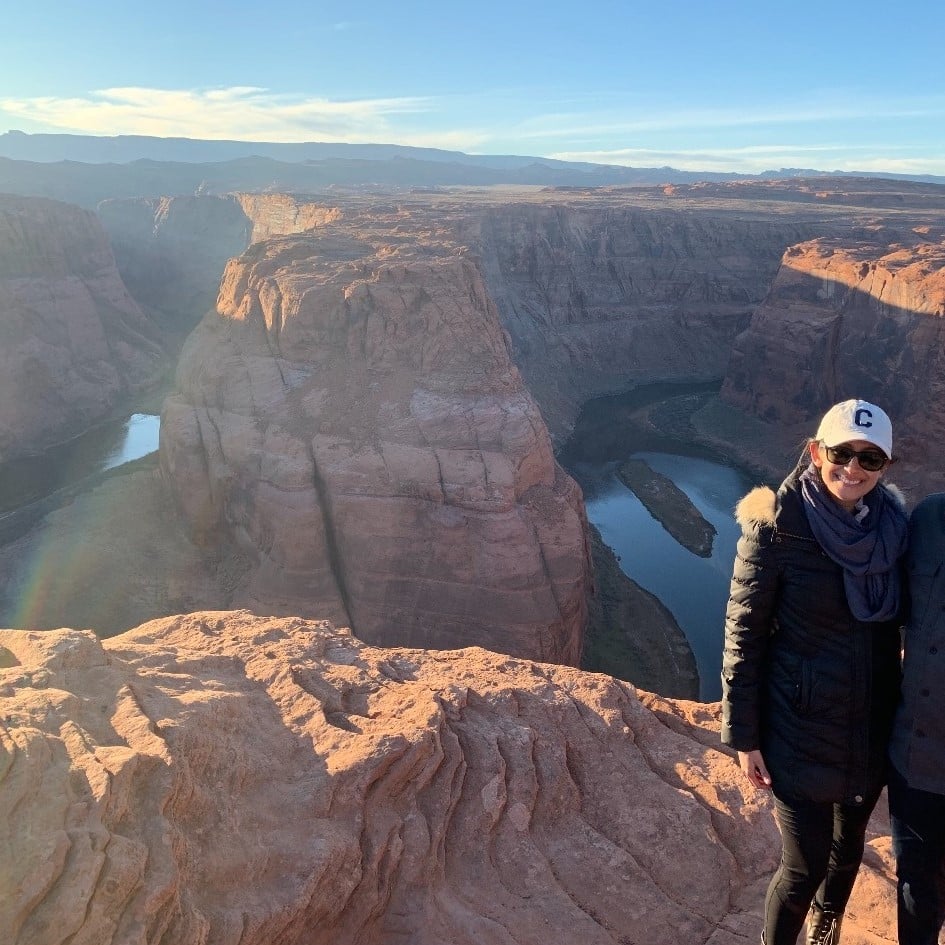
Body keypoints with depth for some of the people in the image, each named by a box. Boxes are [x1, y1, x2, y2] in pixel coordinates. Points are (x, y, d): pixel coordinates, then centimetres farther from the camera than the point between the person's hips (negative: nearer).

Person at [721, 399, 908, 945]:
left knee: (849, 844, 25)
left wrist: (904, 712, 6)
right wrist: (744, 736, -11)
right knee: (805, 866, 4)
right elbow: (744, 634, -14)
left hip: (873, 726, 5)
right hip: (802, 728, -5)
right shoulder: (776, 527, -20)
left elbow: (900, 618, 6)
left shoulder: (894, 522, -7)